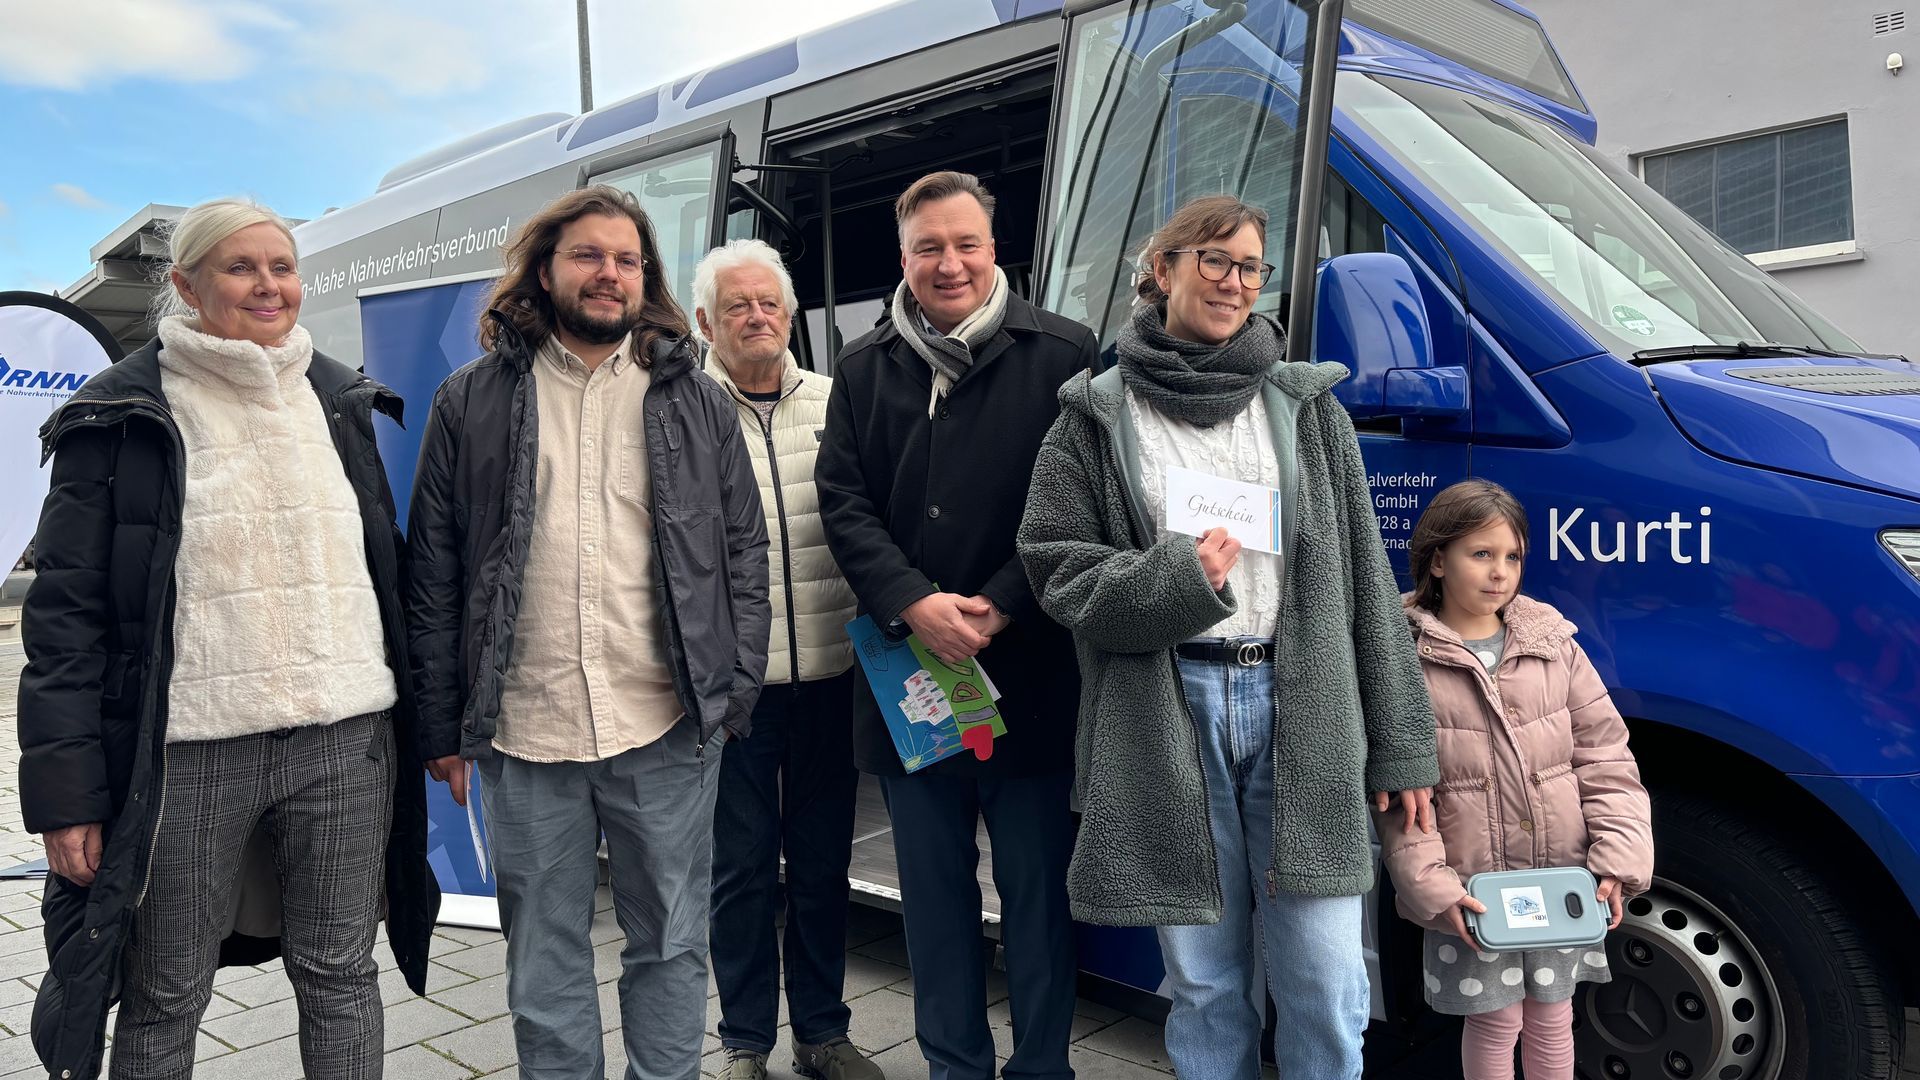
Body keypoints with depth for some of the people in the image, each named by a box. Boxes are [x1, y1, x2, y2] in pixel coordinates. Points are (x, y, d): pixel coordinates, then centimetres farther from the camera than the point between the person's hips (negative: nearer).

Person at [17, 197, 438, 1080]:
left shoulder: (341, 401, 11)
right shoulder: (125, 416, -1)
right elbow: (64, 609, -3)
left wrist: (421, 721, 11)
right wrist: (64, 789, -8)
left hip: (347, 740, 3)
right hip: (189, 751, -3)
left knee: (339, 975, 12)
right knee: (164, 1003, 11)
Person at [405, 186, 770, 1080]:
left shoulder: (695, 400, 7)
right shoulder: (473, 401, 5)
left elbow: (743, 550, 7)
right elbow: (432, 574, 5)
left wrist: (737, 694, 0)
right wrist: (440, 725, 2)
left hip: (669, 732, 0)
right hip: (523, 732, 0)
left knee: (671, 946, 12)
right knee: (545, 962, 13)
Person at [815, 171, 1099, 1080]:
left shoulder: (1060, 356, -1)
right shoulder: (865, 369, 9)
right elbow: (843, 505, 2)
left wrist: (999, 608, -16)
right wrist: (915, 605, -13)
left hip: (1029, 672, -3)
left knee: (1036, 887, 9)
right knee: (934, 890, 14)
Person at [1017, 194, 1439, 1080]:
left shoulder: (1308, 407, 10)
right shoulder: (1098, 417, 6)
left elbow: (1365, 579, 8)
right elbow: (1058, 571, 2)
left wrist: (1401, 743, 5)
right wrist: (1174, 579, -16)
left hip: (1302, 714, 1)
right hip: (1166, 717, -1)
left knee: (1327, 989, 4)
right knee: (1206, 987, 11)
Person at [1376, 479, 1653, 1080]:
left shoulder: (1555, 646, 2)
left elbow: (1604, 760, 4)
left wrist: (1618, 858, -6)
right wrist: (1431, 888, -17)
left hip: (1561, 880, 4)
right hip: (1470, 888, -3)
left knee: (1551, 1016, 17)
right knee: (1494, 1021, 6)